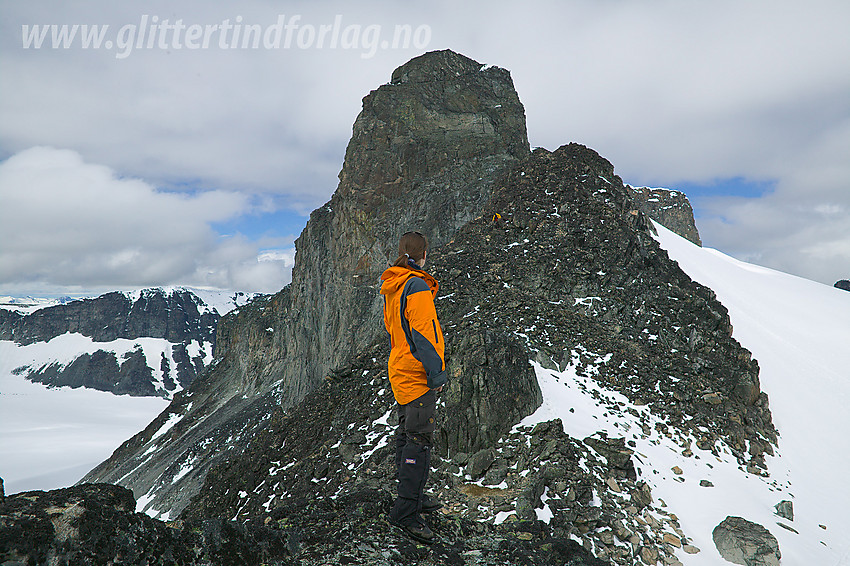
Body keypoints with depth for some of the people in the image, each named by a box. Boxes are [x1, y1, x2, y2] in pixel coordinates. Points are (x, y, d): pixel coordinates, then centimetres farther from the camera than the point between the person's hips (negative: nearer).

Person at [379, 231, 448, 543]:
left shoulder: (391, 288, 13)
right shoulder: (417, 286, -17)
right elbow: (423, 333, -22)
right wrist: (436, 373, -20)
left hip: (400, 371, 10)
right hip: (417, 373, -10)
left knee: (407, 433, 16)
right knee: (419, 438, -8)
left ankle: (413, 496, 28)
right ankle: (406, 510, -6)